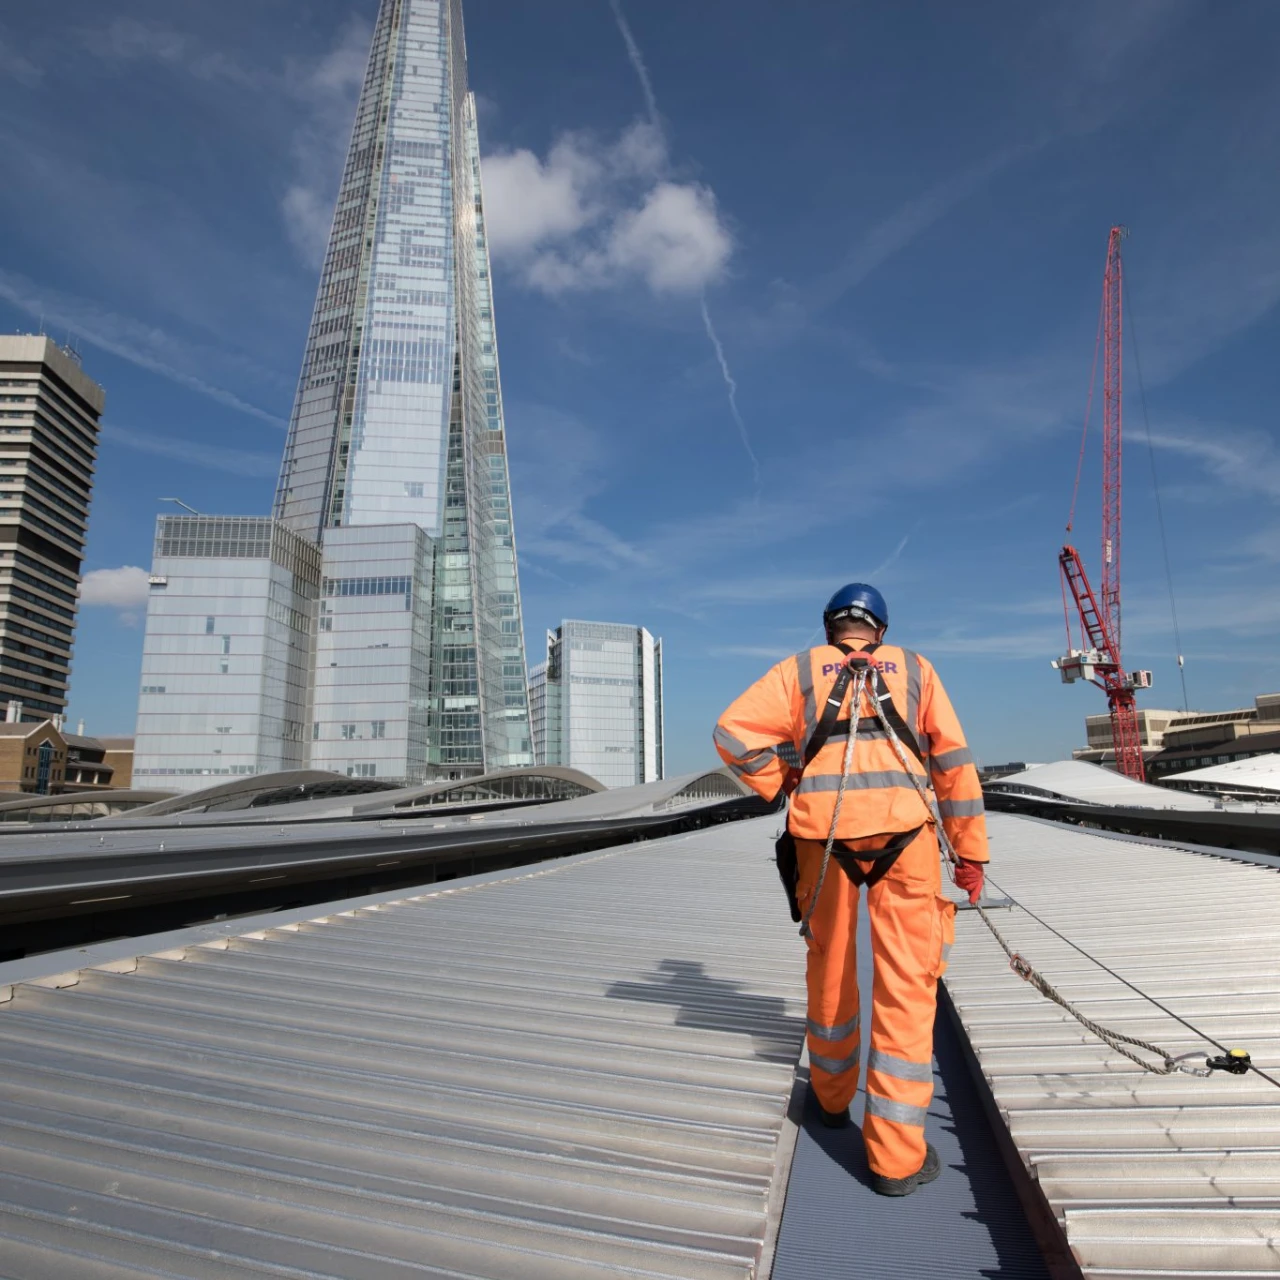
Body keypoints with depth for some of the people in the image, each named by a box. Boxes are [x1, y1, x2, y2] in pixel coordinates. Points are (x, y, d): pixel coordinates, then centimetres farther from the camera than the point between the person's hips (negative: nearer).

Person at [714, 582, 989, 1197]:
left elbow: (734, 731, -1)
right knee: (906, 987, 6)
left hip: (825, 835, 1)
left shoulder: (799, 670, 13)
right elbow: (953, 760, 11)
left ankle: (832, 1095, 39)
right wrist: (971, 852, 13)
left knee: (830, 968, 19)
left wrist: (784, 786, 9)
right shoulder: (915, 668, 16)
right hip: (904, 833, 0)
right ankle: (896, 1154, 10)